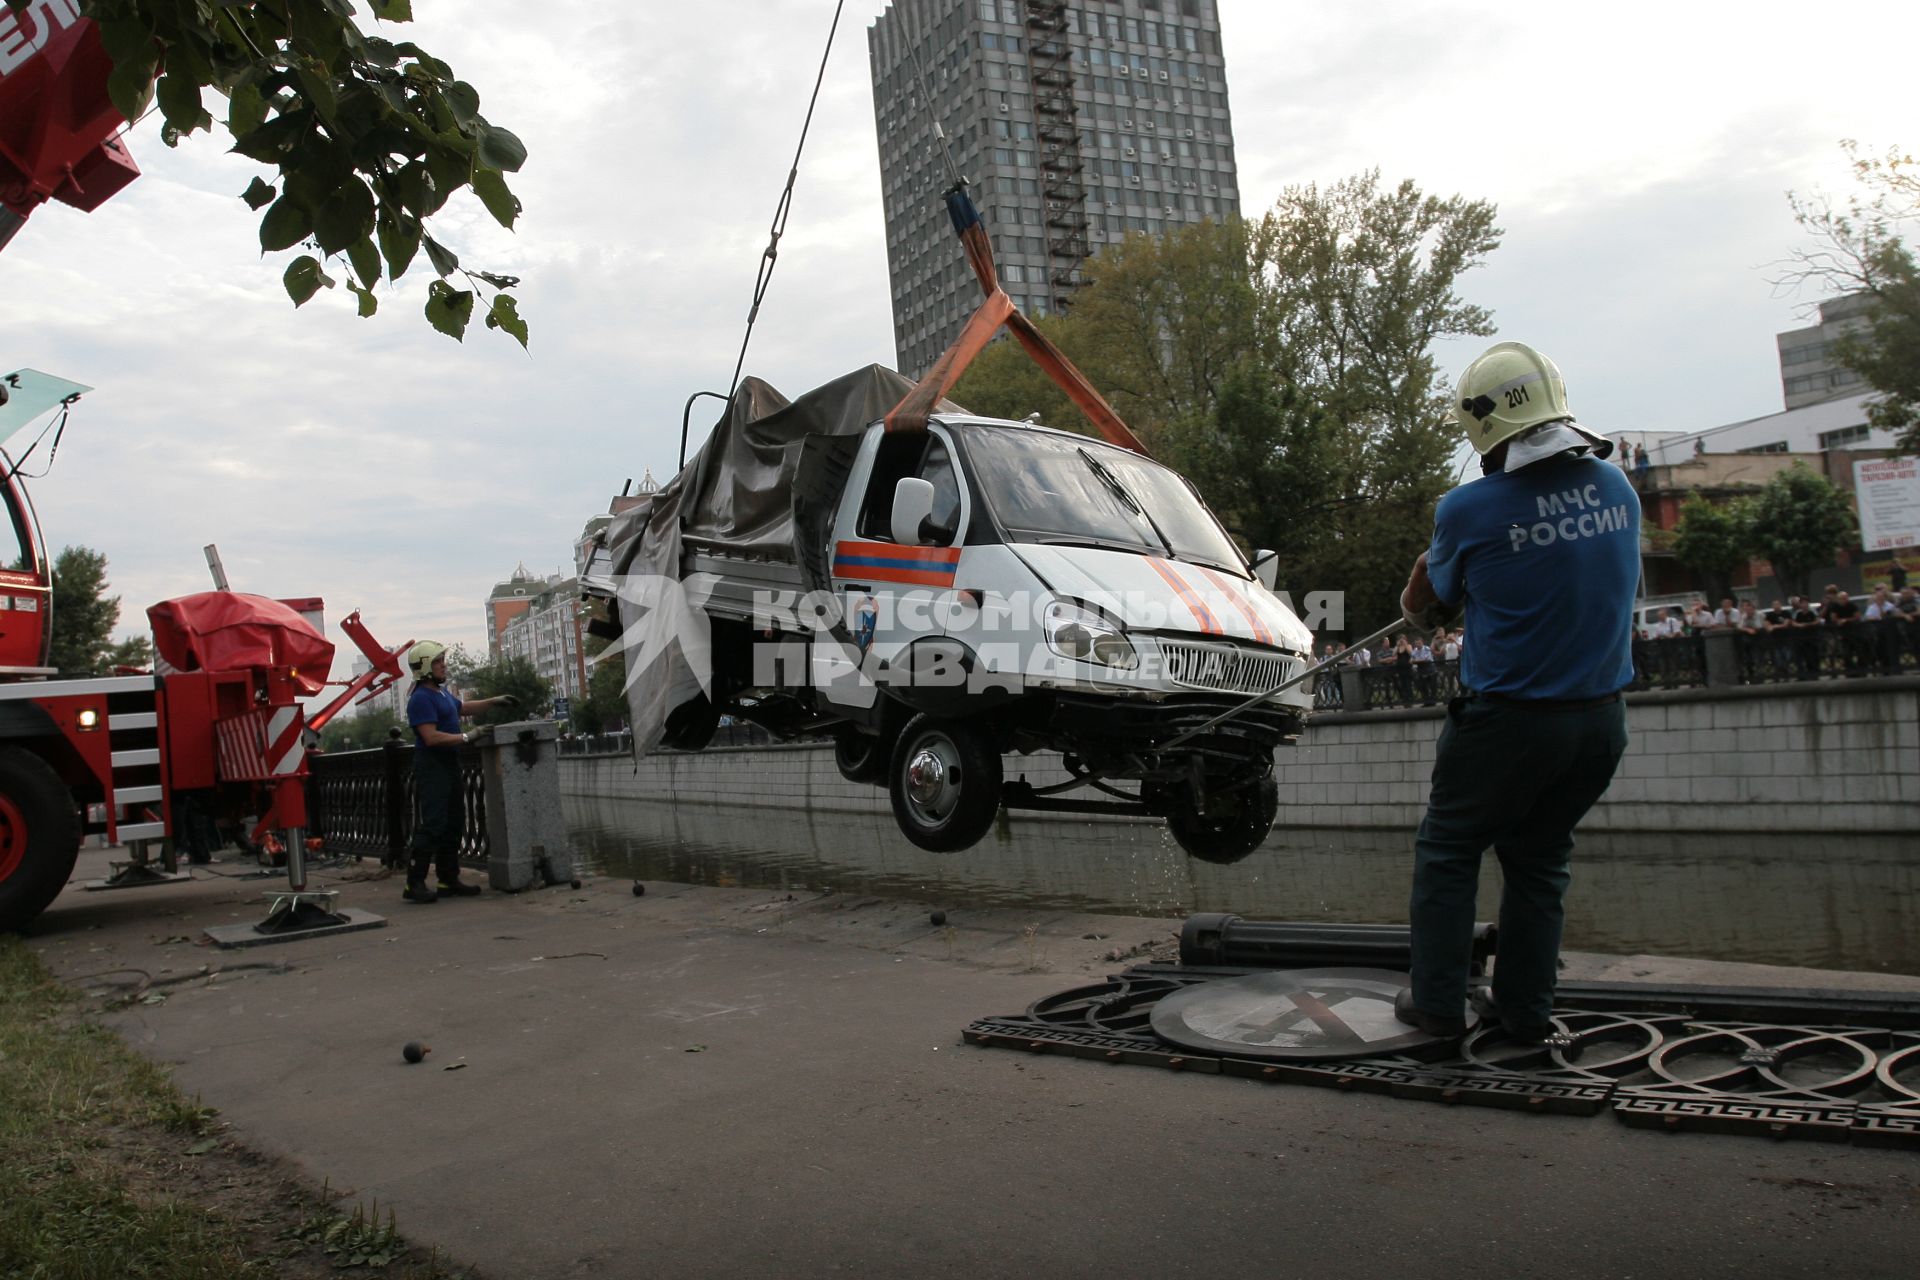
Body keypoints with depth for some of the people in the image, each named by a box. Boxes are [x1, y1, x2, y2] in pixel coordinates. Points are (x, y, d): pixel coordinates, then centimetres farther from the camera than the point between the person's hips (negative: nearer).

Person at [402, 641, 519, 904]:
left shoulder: (441, 693, 15)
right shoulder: (421, 698, -15)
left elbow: (462, 707, 34)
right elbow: (431, 737, -23)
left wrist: (494, 701, 29)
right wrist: (466, 738, -20)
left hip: (449, 764, 10)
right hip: (432, 767, -10)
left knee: (454, 822, 12)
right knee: (433, 825, -13)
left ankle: (449, 879, 18)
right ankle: (414, 883, -9)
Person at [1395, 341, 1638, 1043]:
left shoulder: (1469, 509, -15)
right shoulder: (1617, 489, 2)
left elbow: (1425, 608, 0)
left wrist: (1417, 597, 21)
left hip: (1509, 718, -5)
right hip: (1601, 717, 5)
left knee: (1447, 852, 13)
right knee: (1539, 856, 19)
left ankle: (1437, 1003, 16)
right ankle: (1526, 1010, 24)